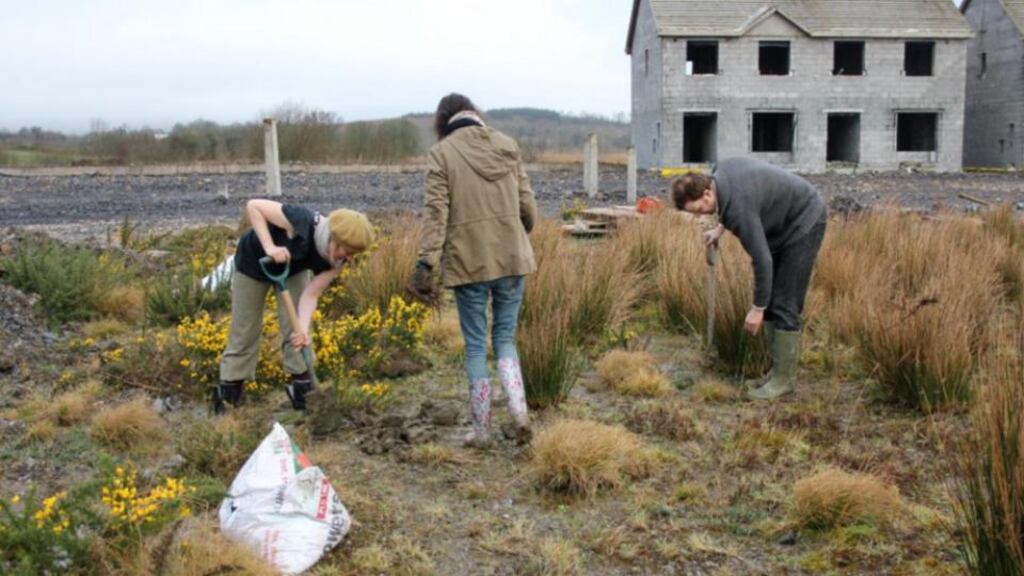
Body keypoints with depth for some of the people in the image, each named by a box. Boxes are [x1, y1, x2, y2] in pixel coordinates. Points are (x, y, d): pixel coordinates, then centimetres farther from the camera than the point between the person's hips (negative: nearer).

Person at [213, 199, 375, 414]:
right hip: (253, 263, -4)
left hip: (293, 269, 4)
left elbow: (311, 294, -26)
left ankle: (302, 387, 4)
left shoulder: (334, 260, -25)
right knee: (244, 332, 2)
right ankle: (228, 389, 14)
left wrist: (303, 327, -42)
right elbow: (253, 206, -34)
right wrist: (269, 246, -43)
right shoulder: (301, 222, -41)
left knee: (297, 330, -7)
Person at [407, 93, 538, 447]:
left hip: (469, 261, -2)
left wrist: (426, 264, -12)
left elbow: (436, 213, -11)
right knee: (505, 338, 17)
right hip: (512, 257, 3)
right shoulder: (507, 145, 7)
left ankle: (481, 431, 16)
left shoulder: (442, 153, -2)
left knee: (475, 345, 9)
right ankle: (519, 413, 1)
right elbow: (526, 203, 8)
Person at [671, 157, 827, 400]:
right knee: (770, 299, 7)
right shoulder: (720, 173, -8)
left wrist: (757, 309, -20)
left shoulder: (739, 206, -33)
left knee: (784, 303, -10)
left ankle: (784, 378, -2)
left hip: (805, 220, -9)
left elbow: (762, 259, -28)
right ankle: (779, 369, 13)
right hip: (785, 221, 9)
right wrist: (721, 227, 7)